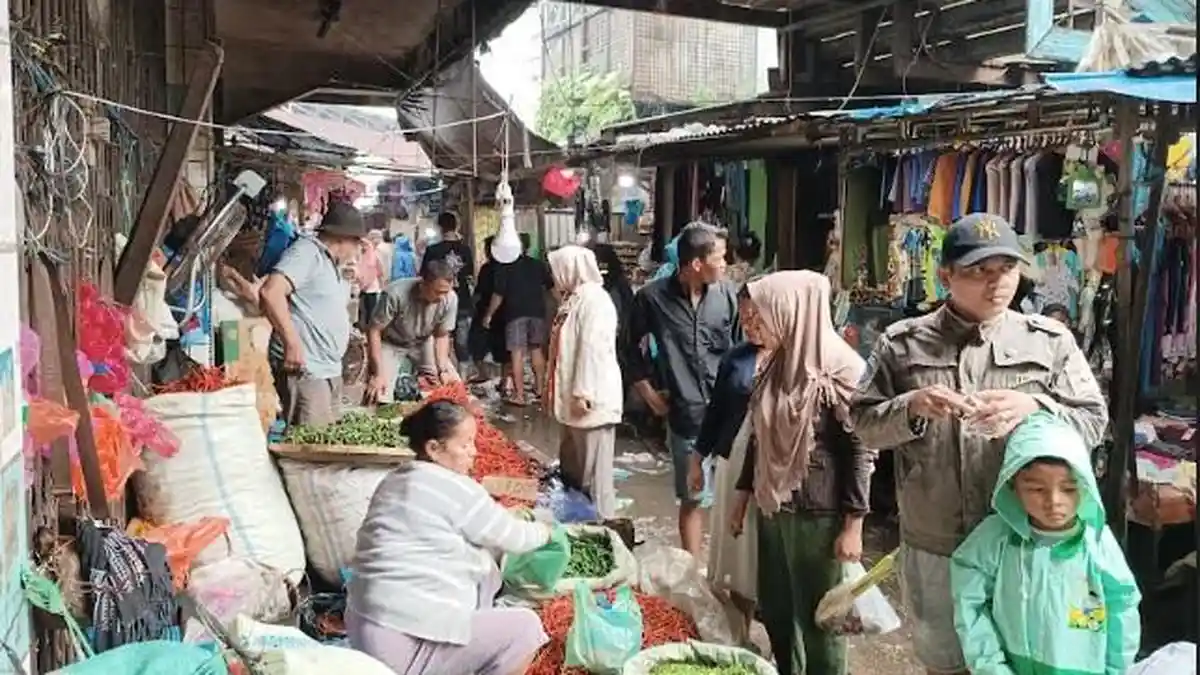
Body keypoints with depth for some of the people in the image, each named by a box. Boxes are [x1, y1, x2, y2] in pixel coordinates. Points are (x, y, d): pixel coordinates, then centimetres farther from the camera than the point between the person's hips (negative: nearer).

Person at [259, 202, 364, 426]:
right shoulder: (307, 251, -9)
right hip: (303, 369, -9)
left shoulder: (332, 264, 21)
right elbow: (270, 292, -24)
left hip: (331, 371, 10)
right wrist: (293, 343, -24)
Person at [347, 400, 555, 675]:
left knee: (484, 575, 19)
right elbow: (512, 538, 0)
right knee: (526, 627, -3)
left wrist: (513, 522, 19)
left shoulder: (396, 481, 12)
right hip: (401, 644, -9)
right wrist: (543, 532, 19)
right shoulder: (455, 489, -14)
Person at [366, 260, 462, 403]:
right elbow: (374, 331, -23)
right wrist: (379, 373, -27)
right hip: (391, 344, -3)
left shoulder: (450, 298, -26)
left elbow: (441, 336, -9)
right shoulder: (396, 294, -35)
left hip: (423, 343, 3)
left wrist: (443, 368, -23)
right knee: (382, 397, -19)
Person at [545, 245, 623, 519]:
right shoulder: (574, 298, 15)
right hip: (573, 396, 10)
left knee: (593, 466, -2)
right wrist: (553, 388, 23)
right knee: (571, 464, 18)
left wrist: (583, 392, -24)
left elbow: (592, 350, -22)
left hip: (591, 398, -10)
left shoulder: (594, 299, -16)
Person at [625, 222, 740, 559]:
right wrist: (649, 393, 7)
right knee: (693, 500, 10)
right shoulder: (652, 297, -6)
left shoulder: (727, 293, -1)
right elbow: (631, 346, 9)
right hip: (687, 417, -1)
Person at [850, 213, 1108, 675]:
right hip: (932, 545, 1)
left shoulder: (1051, 341, 0)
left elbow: (1093, 422, -2)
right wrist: (912, 407, -20)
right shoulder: (902, 343, -2)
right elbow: (863, 422, -1)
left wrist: (1035, 408, -22)